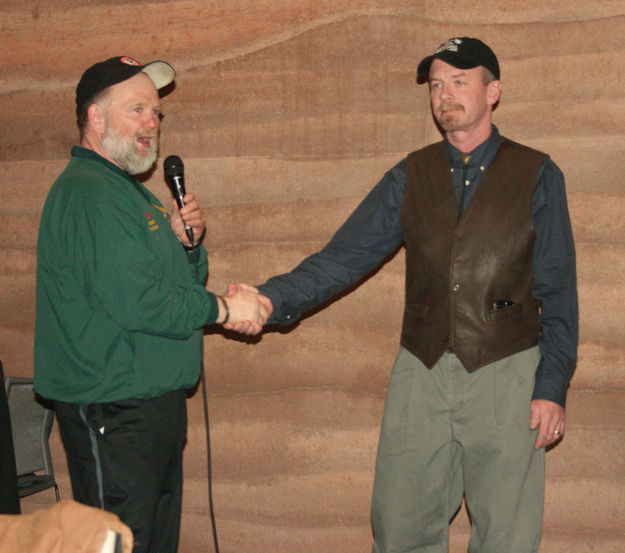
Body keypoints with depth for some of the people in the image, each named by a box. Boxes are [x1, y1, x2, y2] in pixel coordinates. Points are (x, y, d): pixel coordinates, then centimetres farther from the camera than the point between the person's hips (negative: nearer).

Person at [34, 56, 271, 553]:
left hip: (156, 401, 10)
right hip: (113, 412, -10)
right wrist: (224, 309, -14)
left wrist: (187, 241, 0)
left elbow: (185, 282, 21)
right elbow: (136, 302, -25)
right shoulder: (88, 195, -16)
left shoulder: (132, 193, 18)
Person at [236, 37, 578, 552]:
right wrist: (273, 298, -12)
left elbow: (558, 293, 2)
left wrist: (553, 387, -4)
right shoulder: (410, 177, 9)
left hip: (505, 376, -2)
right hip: (421, 374, 2)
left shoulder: (536, 176, 3)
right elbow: (344, 256, 3)